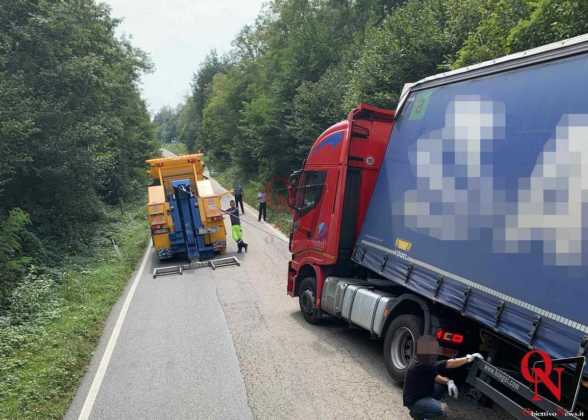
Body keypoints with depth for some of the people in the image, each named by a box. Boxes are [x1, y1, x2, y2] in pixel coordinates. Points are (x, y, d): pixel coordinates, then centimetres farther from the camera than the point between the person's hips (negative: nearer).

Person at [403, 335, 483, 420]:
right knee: (443, 409, -29)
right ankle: (417, 413, -3)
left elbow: (435, 376, 6)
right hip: (414, 401, -10)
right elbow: (448, 364, -29)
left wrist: (448, 381, -14)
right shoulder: (422, 365, -31)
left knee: (445, 382, 11)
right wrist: (469, 358, -22)